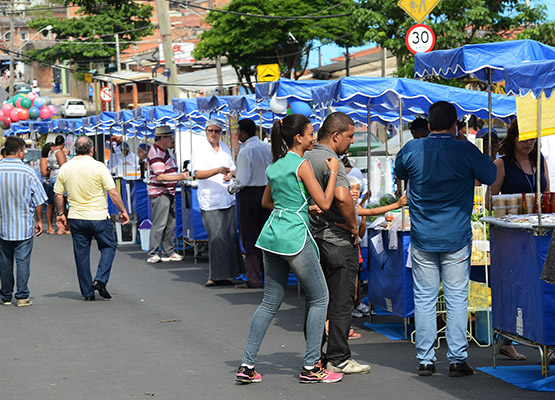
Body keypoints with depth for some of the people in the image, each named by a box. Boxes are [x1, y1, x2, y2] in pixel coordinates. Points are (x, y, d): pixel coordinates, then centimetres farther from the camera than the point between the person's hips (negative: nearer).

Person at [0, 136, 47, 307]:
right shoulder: (28, 172, -9)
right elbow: (38, 201, -4)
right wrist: (38, 220, 9)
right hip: (24, 226, -2)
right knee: (23, 261, 3)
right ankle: (22, 297, 1)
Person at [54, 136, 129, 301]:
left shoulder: (65, 168, 1)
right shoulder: (98, 167, -11)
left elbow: (58, 195, 6)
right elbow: (113, 192, -11)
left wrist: (60, 214, 20)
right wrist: (123, 211, -1)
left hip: (75, 218, 4)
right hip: (98, 217, -3)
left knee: (81, 253, 9)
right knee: (108, 247, 14)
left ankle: (87, 292, 12)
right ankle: (100, 280, -3)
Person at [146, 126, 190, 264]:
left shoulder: (165, 151, 17)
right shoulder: (155, 153, -16)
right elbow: (160, 176, -24)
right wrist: (180, 177, -28)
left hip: (169, 193, 10)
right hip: (159, 193, -10)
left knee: (170, 224, 11)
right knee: (159, 224, -10)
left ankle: (168, 252, 17)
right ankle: (153, 254, -7)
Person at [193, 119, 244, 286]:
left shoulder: (225, 148, 15)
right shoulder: (200, 151, -3)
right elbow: (198, 174, -15)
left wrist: (230, 173, 2)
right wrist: (217, 170, -29)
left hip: (228, 199, 6)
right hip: (210, 201, -6)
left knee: (230, 236, 5)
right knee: (216, 238, -11)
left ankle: (226, 274, 14)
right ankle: (215, 276, -7)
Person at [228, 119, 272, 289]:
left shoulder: (246, 151, -15)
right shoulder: (267, 148, 7)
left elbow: (243, 180, -18)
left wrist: (231, 188, 0)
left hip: (249, 194, -7)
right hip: (267, 192, 7)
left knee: (250, 238, -1)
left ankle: (254, 279, 0)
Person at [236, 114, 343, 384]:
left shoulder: (275, 165, 13)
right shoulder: (301, 165, -11)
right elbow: (324, 203, -12)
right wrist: (333, 171, -3)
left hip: (272, 235, 8)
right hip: (294, 237, -8)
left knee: (270, 302, 12)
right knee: (319, 298, 5)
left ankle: (247, 366, 7)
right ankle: (311, 367, 4)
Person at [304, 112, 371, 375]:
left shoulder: (305, 158, 10)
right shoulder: (330, 161, -17)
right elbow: (342, 197, -32)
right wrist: (353, 226, -18)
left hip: (312, 236, 9)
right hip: (337, 240, -9)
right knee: (341, 301, -1)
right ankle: (337, 358, 1)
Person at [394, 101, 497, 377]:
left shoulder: (411, 150, -3)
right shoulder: (466, 152, -8)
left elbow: (399, 173, 18)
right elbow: (490, 177, 7)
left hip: (422, 239, 2)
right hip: (456, 238, -2)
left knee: (424, 299, 7)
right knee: (457, 299, 3)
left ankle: (425, 360, 9)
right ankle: (457, 360, 3)